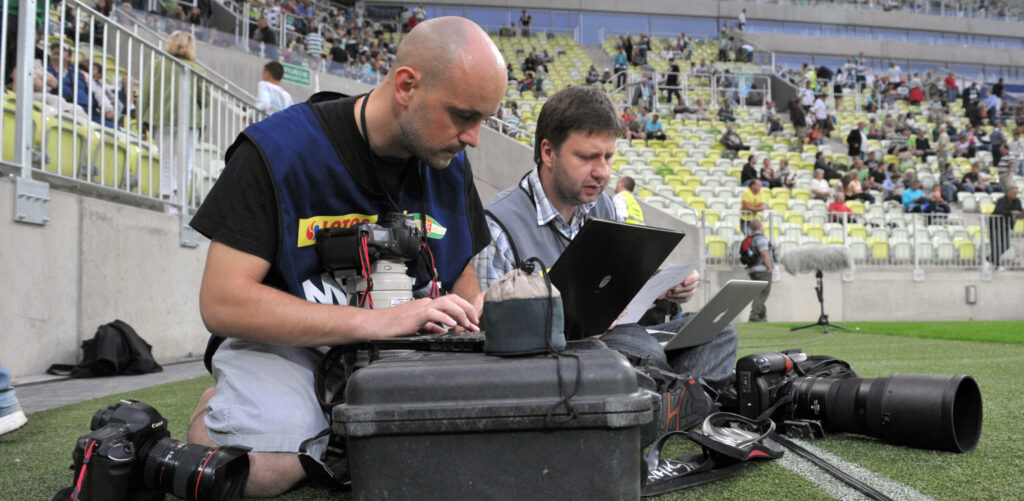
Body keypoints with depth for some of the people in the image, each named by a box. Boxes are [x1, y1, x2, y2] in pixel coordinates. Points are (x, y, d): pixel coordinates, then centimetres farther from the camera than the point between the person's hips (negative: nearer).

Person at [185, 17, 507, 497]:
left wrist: (476, 311, -13)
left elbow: (461, 269, 14)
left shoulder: (450, 164, 0)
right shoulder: (278, 150, -18)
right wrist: (375, 321, -31)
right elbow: (221, 302, -23)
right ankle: (214, 407, 5)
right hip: (286, 341, -4)